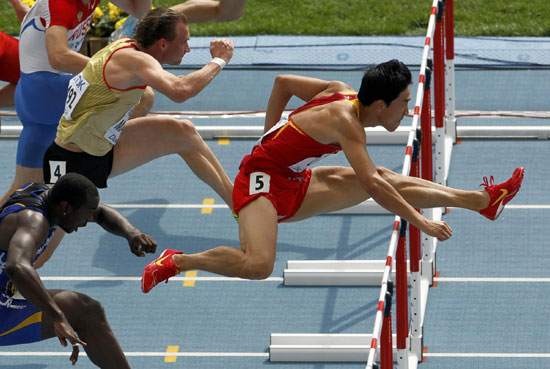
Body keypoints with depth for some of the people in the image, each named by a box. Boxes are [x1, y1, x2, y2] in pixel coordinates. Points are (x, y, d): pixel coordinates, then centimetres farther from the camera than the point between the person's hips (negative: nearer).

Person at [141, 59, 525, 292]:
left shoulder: (341, 91, 2)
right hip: (263, 181, -9)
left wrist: (272, 140, 19)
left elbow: (283, 82, 14)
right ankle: (175, 262, -15)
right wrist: (419, 221, -30)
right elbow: (371, 185, -32)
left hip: (294, 186, 9)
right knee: (258, 265, -34)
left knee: (390, 179, 5)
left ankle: (483, 201, 9)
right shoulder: (346, 121, -25)